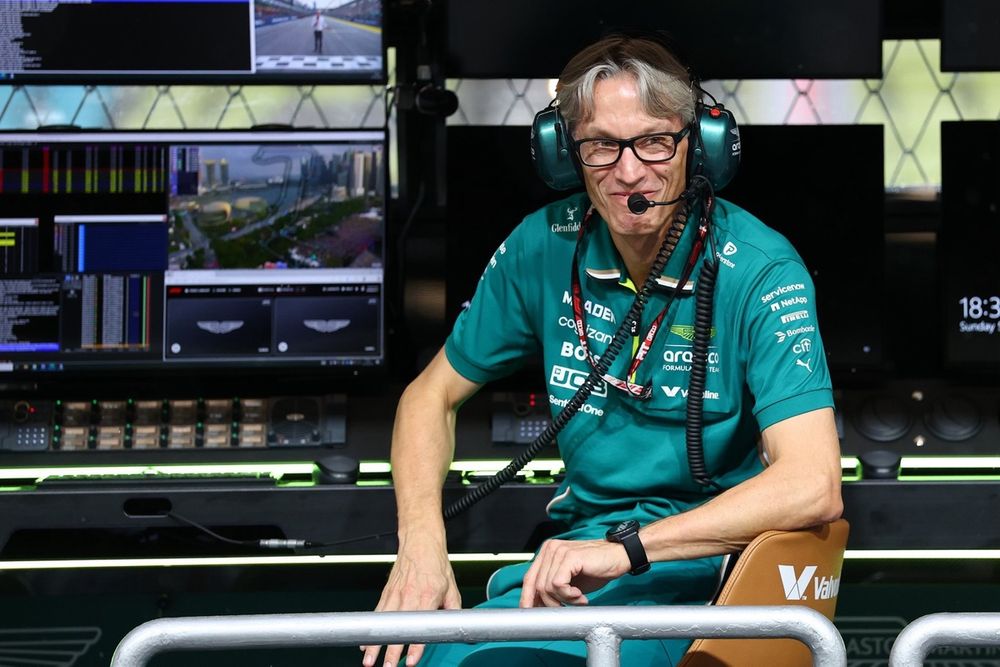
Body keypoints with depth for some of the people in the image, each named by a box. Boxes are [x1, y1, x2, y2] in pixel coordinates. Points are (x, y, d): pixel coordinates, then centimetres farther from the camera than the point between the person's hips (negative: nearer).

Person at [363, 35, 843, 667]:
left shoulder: (760, 272, -14)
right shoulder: (544, 247, 1)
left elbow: (813, 485, -25)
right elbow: (433, 394, 14)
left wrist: (625, 549, -32)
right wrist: (421, 545, -6)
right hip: (581, 542, 5)